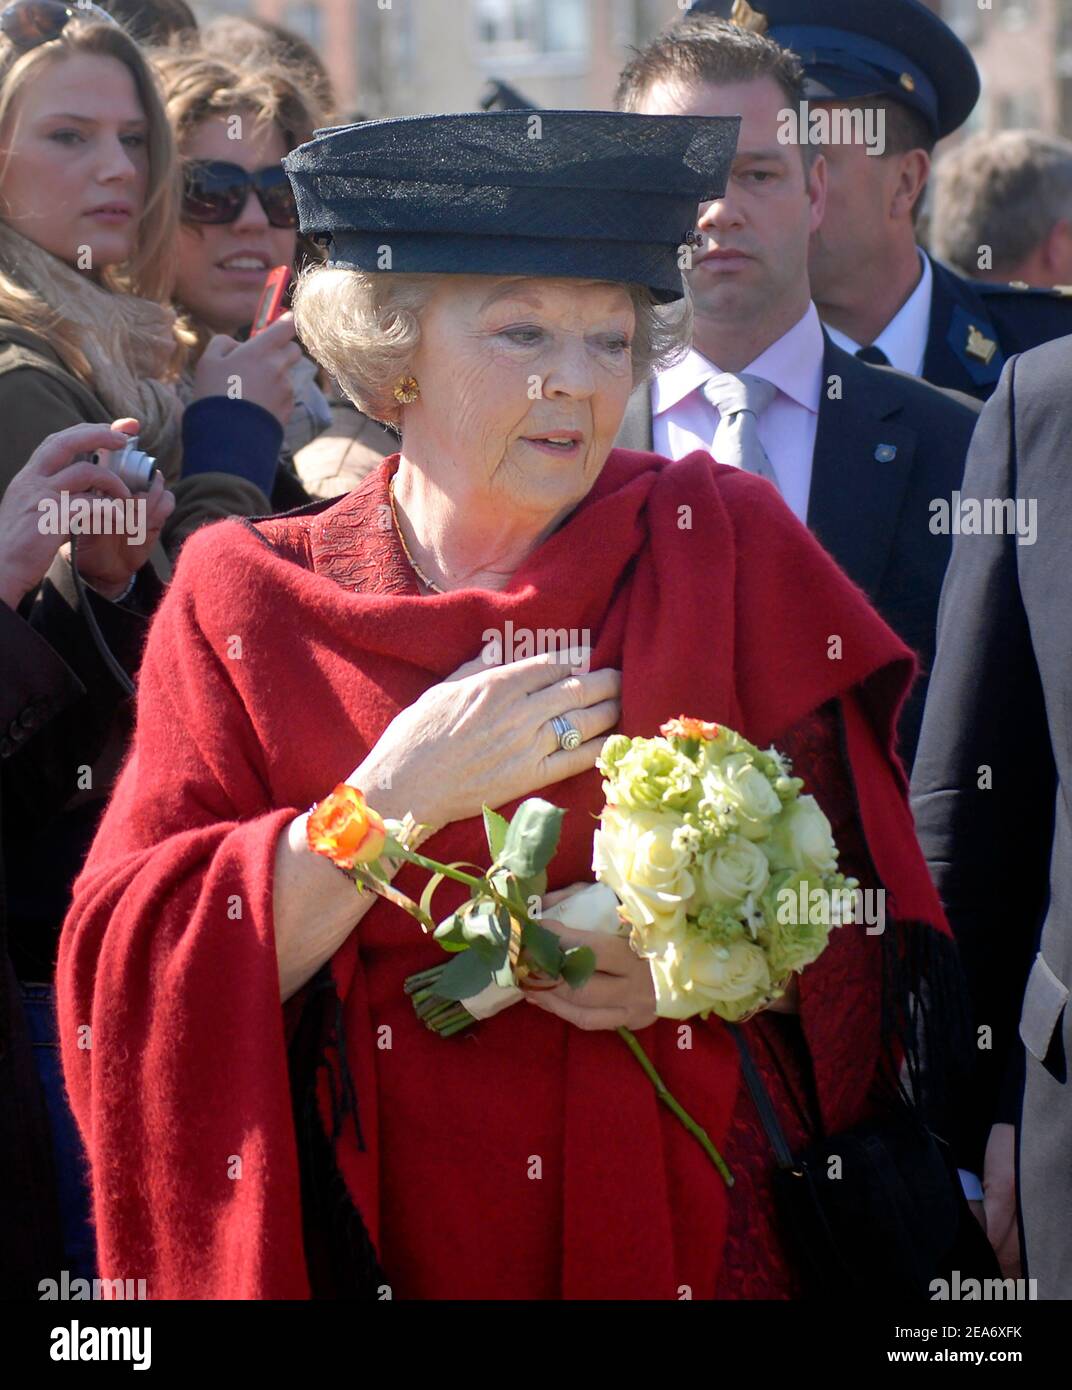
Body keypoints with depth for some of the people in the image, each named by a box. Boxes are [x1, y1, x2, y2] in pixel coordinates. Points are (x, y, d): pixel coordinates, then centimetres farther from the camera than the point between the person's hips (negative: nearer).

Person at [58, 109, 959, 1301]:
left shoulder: (727, 549, -2)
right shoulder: (247, 605, -3)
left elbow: (862, 933, 0)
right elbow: (135, 981, -11)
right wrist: (396, 798, -20)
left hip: (687, 1234, 1)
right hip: (371, 1242, 0)